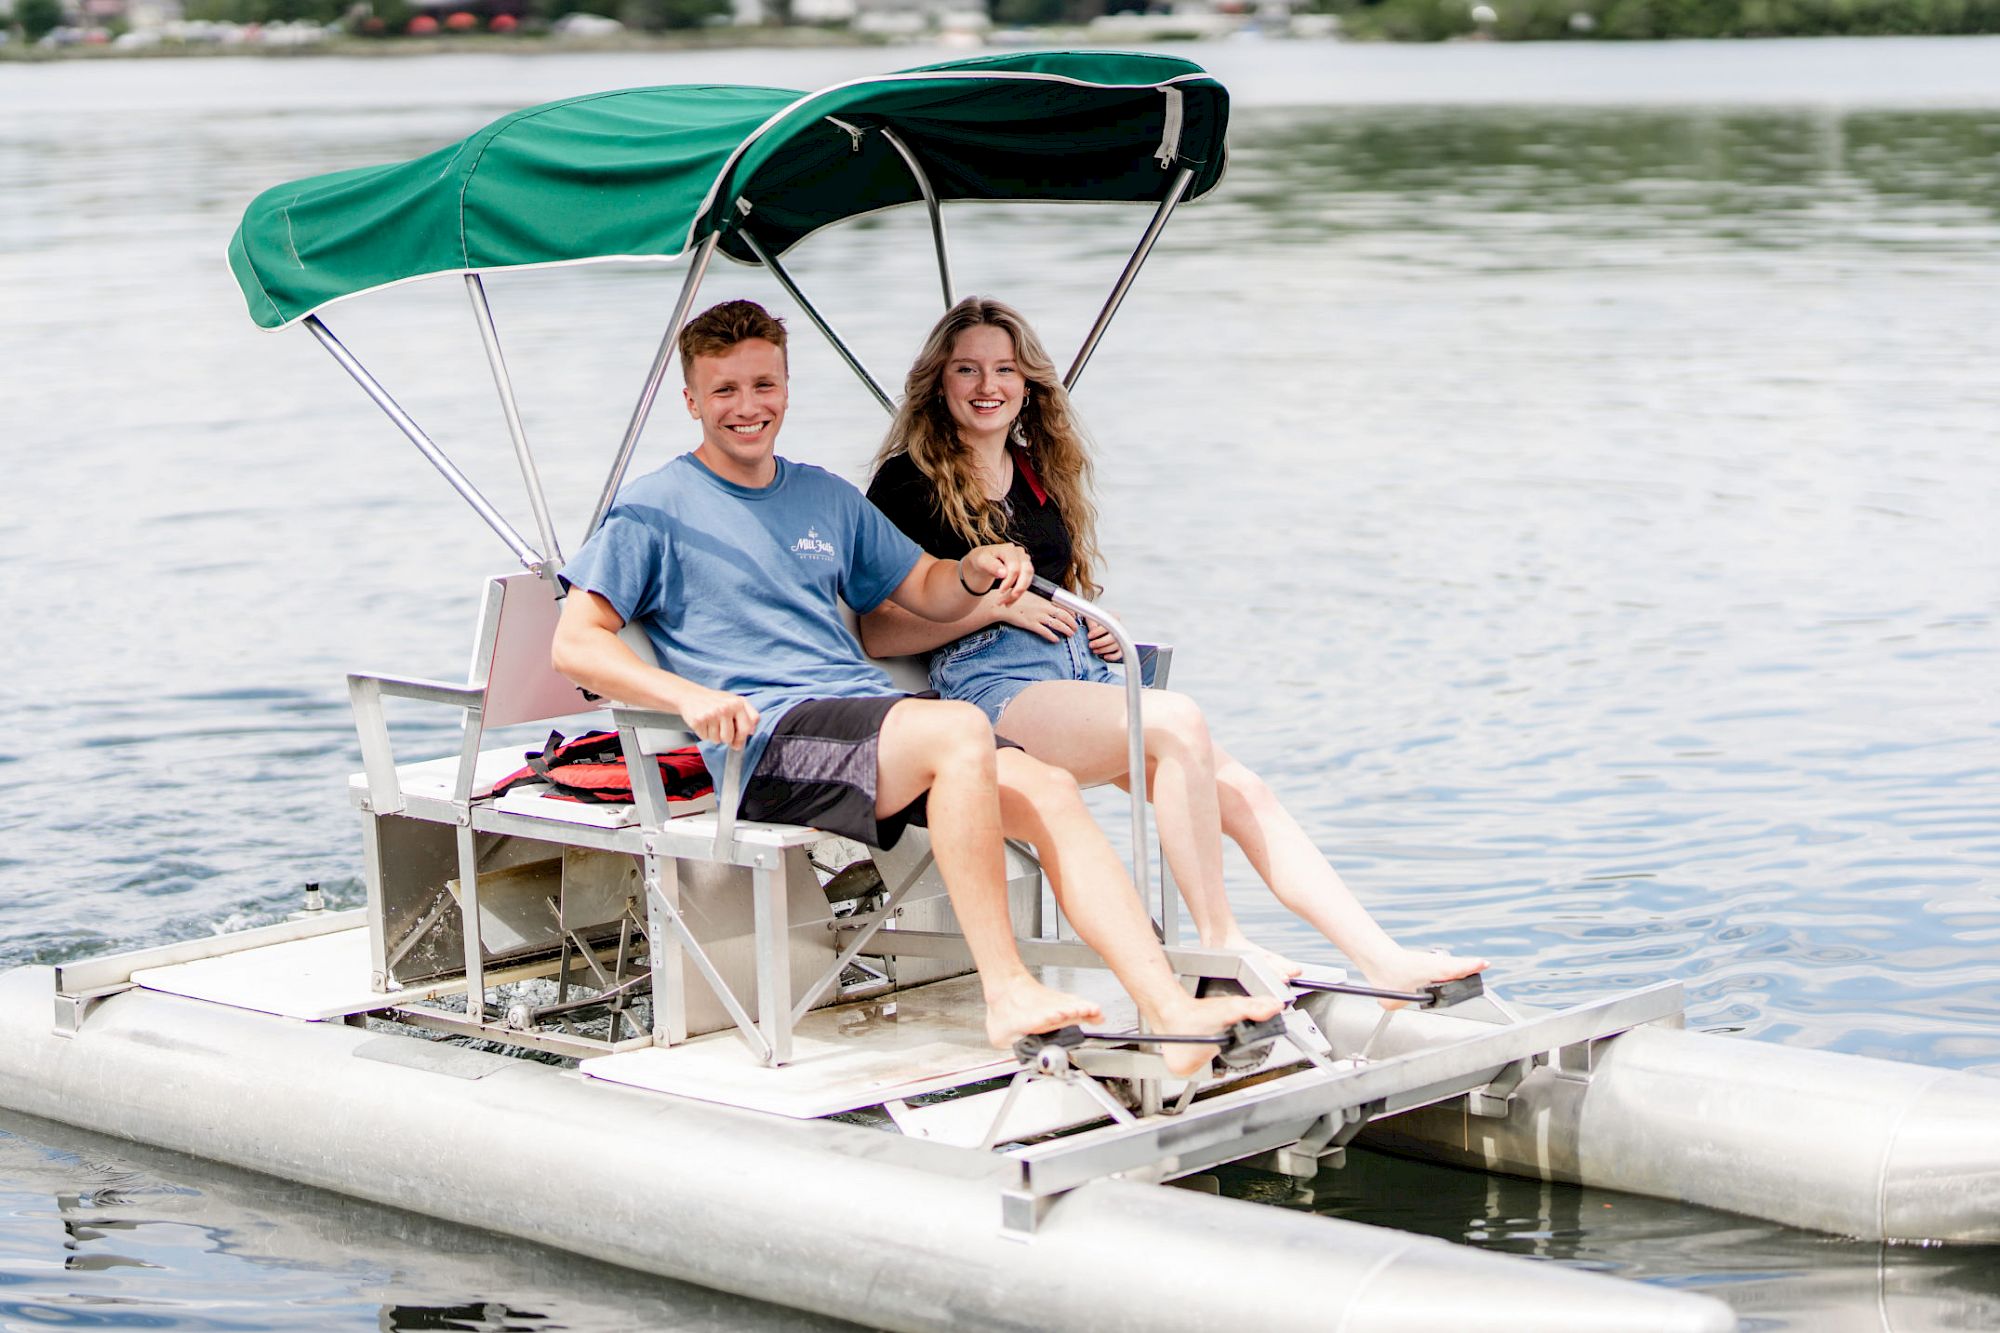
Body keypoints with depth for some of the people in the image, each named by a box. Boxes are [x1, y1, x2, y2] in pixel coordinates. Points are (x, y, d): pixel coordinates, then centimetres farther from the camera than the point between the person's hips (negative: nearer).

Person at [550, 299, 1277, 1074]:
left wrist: (975, 573, 5)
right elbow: (574, 644, -4)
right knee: (959, 729, -33)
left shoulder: (826, 499, 24)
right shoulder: (657, 510, 5)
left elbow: (927, 593, 31)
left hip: (870, 714, 6)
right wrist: (687, 695, -22)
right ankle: (1006, 992, -30)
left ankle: (1169, 1009, -28)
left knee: (1048, 788, -19)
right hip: (768, 742, -6)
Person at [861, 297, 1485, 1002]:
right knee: (1176, 721, -31)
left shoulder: (1038, 472, 22)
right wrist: (997, 605, -14)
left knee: (1242, 791, -12)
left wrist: (1100, 627, 12)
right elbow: (876, 632, -8)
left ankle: (1381, 958, -17)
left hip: (1082, 672, 7)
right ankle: (1221, 945, -24)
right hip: (991, 687, -7)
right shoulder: (910, 481, 0)